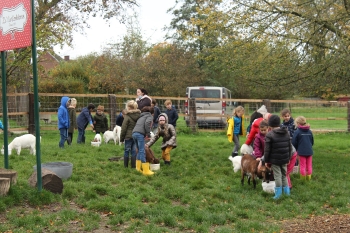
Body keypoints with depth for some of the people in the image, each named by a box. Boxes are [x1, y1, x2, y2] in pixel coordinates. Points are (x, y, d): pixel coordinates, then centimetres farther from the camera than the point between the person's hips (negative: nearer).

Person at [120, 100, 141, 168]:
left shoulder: (127, 116, -14)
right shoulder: (139, 115, 2)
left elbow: (124, 128, -10)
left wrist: (122, 138, -1)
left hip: (128, 136, -5)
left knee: (127, 150, 6)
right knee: (134, 150, 10)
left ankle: (125, 165, 13)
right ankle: (133, 165, 12)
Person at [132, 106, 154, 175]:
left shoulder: (141, 116, 31)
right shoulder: (150, 116, 9)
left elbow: (137, 124, 21)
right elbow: (147, 123, -12)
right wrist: (148, 133, -6)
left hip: (134, 133, 7)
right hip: (140, 134, -7)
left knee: (139, 151, 17)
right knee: (142, 152, -8)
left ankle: (138, 168, 19)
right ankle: (146, 170, -7)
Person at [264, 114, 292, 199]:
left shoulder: (269, 135, -14)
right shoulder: (286, 133, 6)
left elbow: (267, 150, -12)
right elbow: (290, 147, 12)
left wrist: (266, 160, -2)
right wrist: (288, 158, 20)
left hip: (274, 160, -6)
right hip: (284, 159, 6)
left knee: (277, 176, 0)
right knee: (284, 175, 18)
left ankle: (278, 194, 3)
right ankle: (287, 191, 22)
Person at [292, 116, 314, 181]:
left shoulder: (297, 132, -13)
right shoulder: (309, 131, 3)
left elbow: (294, 143, -8)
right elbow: (312, 142, 14)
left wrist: (296, 150, 8)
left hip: (301, 152, -4)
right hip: (309, 151, 4)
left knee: (302, 166, 4)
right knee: (309, 166, 12)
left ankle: (303, 179, 10)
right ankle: (309, 178, 19)